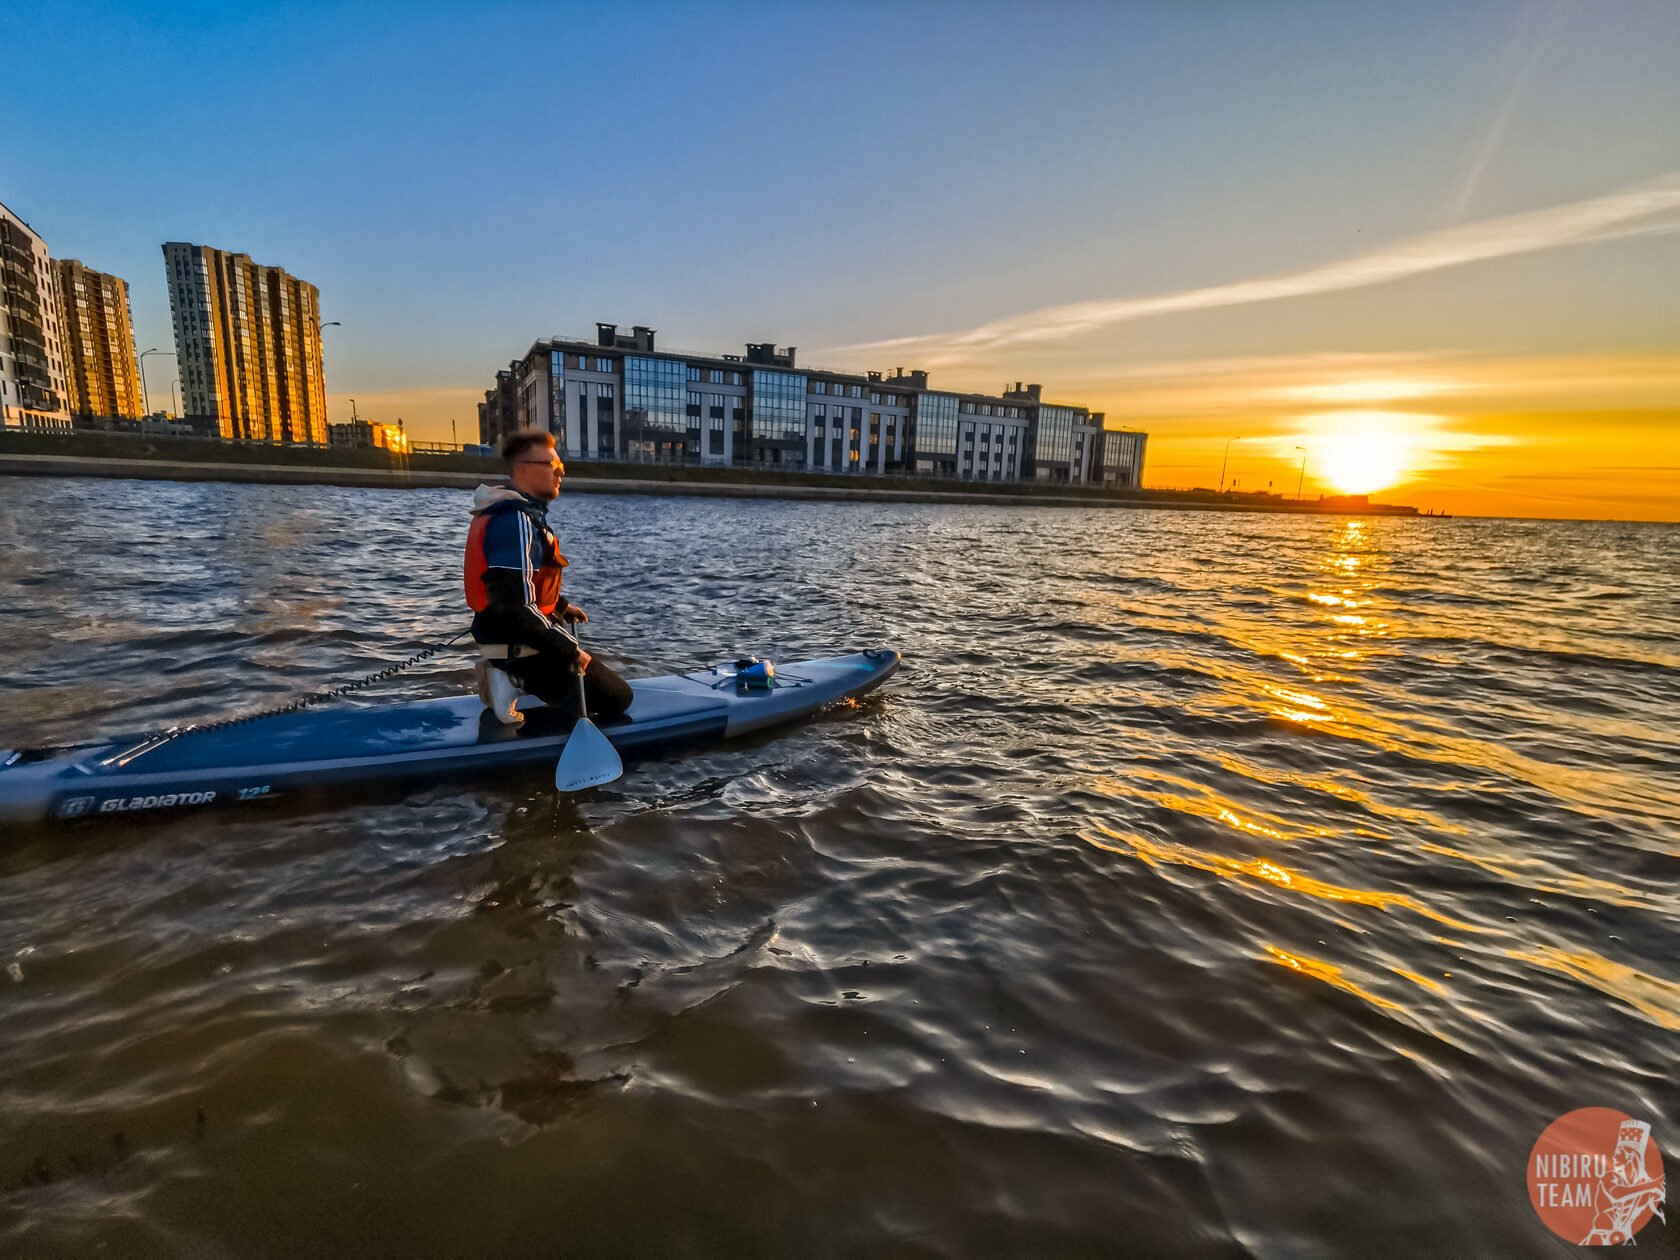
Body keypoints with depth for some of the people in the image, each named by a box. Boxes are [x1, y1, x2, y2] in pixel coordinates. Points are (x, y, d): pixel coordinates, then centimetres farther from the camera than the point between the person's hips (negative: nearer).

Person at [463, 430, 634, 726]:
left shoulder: (508, 512, 10)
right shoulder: (517, 523, -23)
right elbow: (516, 610, -28)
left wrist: (560, 606, 23)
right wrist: (570, 650, -21)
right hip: (520, 647, -10)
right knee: (617, 697, -6)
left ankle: (509, 676, 10)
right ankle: (516, 681, -8)